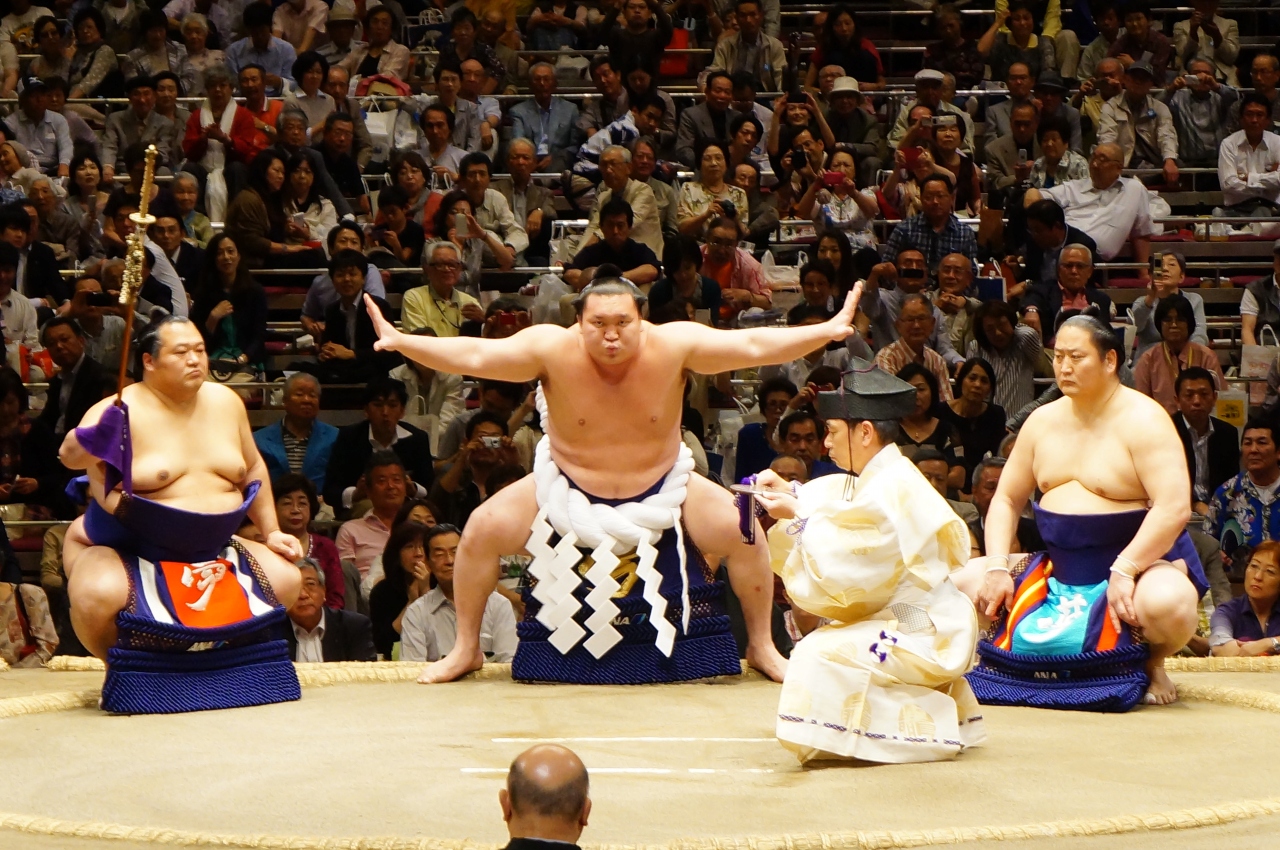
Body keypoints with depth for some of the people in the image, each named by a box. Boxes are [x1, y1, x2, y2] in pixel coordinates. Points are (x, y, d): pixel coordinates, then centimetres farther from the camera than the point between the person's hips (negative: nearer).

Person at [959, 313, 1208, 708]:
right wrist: (997, 567, -8)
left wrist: (1123, 571, -31)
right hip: (1059, 569, 7)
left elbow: (1174, 507, -24)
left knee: (1167, 602, -39)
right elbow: (1006, 501, 9)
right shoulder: (1043, 420, 7)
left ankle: (1152, 662, -2)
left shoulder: (1142, 420, -13)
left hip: (1141, 560, -6)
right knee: (965, 582, -6)